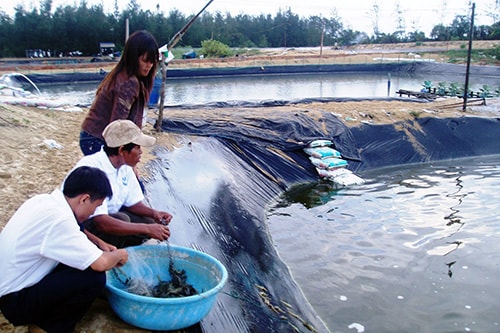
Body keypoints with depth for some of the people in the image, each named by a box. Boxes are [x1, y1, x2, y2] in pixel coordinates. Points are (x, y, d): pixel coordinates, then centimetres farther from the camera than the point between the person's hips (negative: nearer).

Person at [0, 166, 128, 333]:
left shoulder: (43, 200, -1)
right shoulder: (58, 218, -28)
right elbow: (101, 263, -29)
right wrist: (119, 254, -8)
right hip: (16, 302, -9)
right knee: (95, 278, -22)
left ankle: (44, 318, 11)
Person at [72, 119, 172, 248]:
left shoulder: (125, 166, -4)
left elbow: (133, 202, 5)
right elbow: (102, 223, -37)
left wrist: (154, 213, -16)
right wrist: (147, 229, -36)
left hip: (106, 216, 8)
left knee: (150, 222, -8)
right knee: (122, 220, -31)